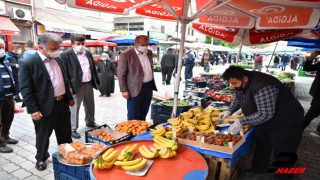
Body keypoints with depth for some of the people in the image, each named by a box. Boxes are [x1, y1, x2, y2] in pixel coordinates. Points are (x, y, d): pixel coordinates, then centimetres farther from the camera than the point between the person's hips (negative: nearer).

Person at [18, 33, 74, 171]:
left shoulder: (58, 59, 7)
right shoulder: (28, 63, -14)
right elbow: (25, 89, -15)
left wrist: (70, 97, 16)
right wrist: (33, 109, -18)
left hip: (62, 103, 6)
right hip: (44, 107, -6)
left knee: (65, 134, 18)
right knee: (43, 136, 14)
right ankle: (41, 158, 36)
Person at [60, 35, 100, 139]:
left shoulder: (88, 54, 12)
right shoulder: (66, 55, -8)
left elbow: (93, 68, 17)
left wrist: (97, 81, 15)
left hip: (89, 84, 6)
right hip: (76, 86, -6)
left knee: (90, 106, 18)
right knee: (74, 108, 3)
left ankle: (90, 122, 37)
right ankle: (73, 129, 15)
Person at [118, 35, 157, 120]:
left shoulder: (149, 53, 9)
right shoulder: (126, 55, -11)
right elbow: (121, 74, -10)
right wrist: (124, 90, -13)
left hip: (148, 87, 6)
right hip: (135, 89, -6)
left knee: (143, 115, 16)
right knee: (133, 116, 5)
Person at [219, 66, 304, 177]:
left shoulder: (262, 88, -37)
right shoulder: (241, 84, -8)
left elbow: (266, 114, -36)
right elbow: (238, 99, 9)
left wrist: (242, 121, -33)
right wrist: (230, 111, -5)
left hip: (286, 123, -8)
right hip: (264, 121, 9)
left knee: (281, 153, 7)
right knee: (261, 147, 20)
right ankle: (258, 170, 40)